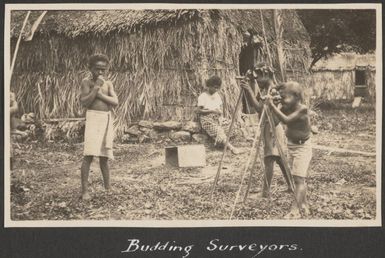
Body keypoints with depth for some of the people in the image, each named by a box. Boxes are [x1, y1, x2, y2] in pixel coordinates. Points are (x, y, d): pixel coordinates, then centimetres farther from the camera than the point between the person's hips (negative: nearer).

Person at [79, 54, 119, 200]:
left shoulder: (108, 84, 11)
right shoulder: (87, 82, 0)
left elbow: (115, 102, -1)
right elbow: (84, 102, -13)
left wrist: (100, 94, -11)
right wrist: (96, 87, -14)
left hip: (107, 119, 4)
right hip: (93, 118, -4)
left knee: (104, 156, 11)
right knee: (89, 154, -13)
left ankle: (107, 188, 19)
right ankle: (85, 190, -11)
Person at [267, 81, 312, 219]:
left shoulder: (302, 109, -22)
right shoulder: (286, 108, -1)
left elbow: (286, 120, -33)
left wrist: (272, 106, -32)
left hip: (302, 146, -8)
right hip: (291, 145, 8)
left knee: (299, 178, -11)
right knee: (299, 179, 15)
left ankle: (295, 210, -13)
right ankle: (304, 206, 27)